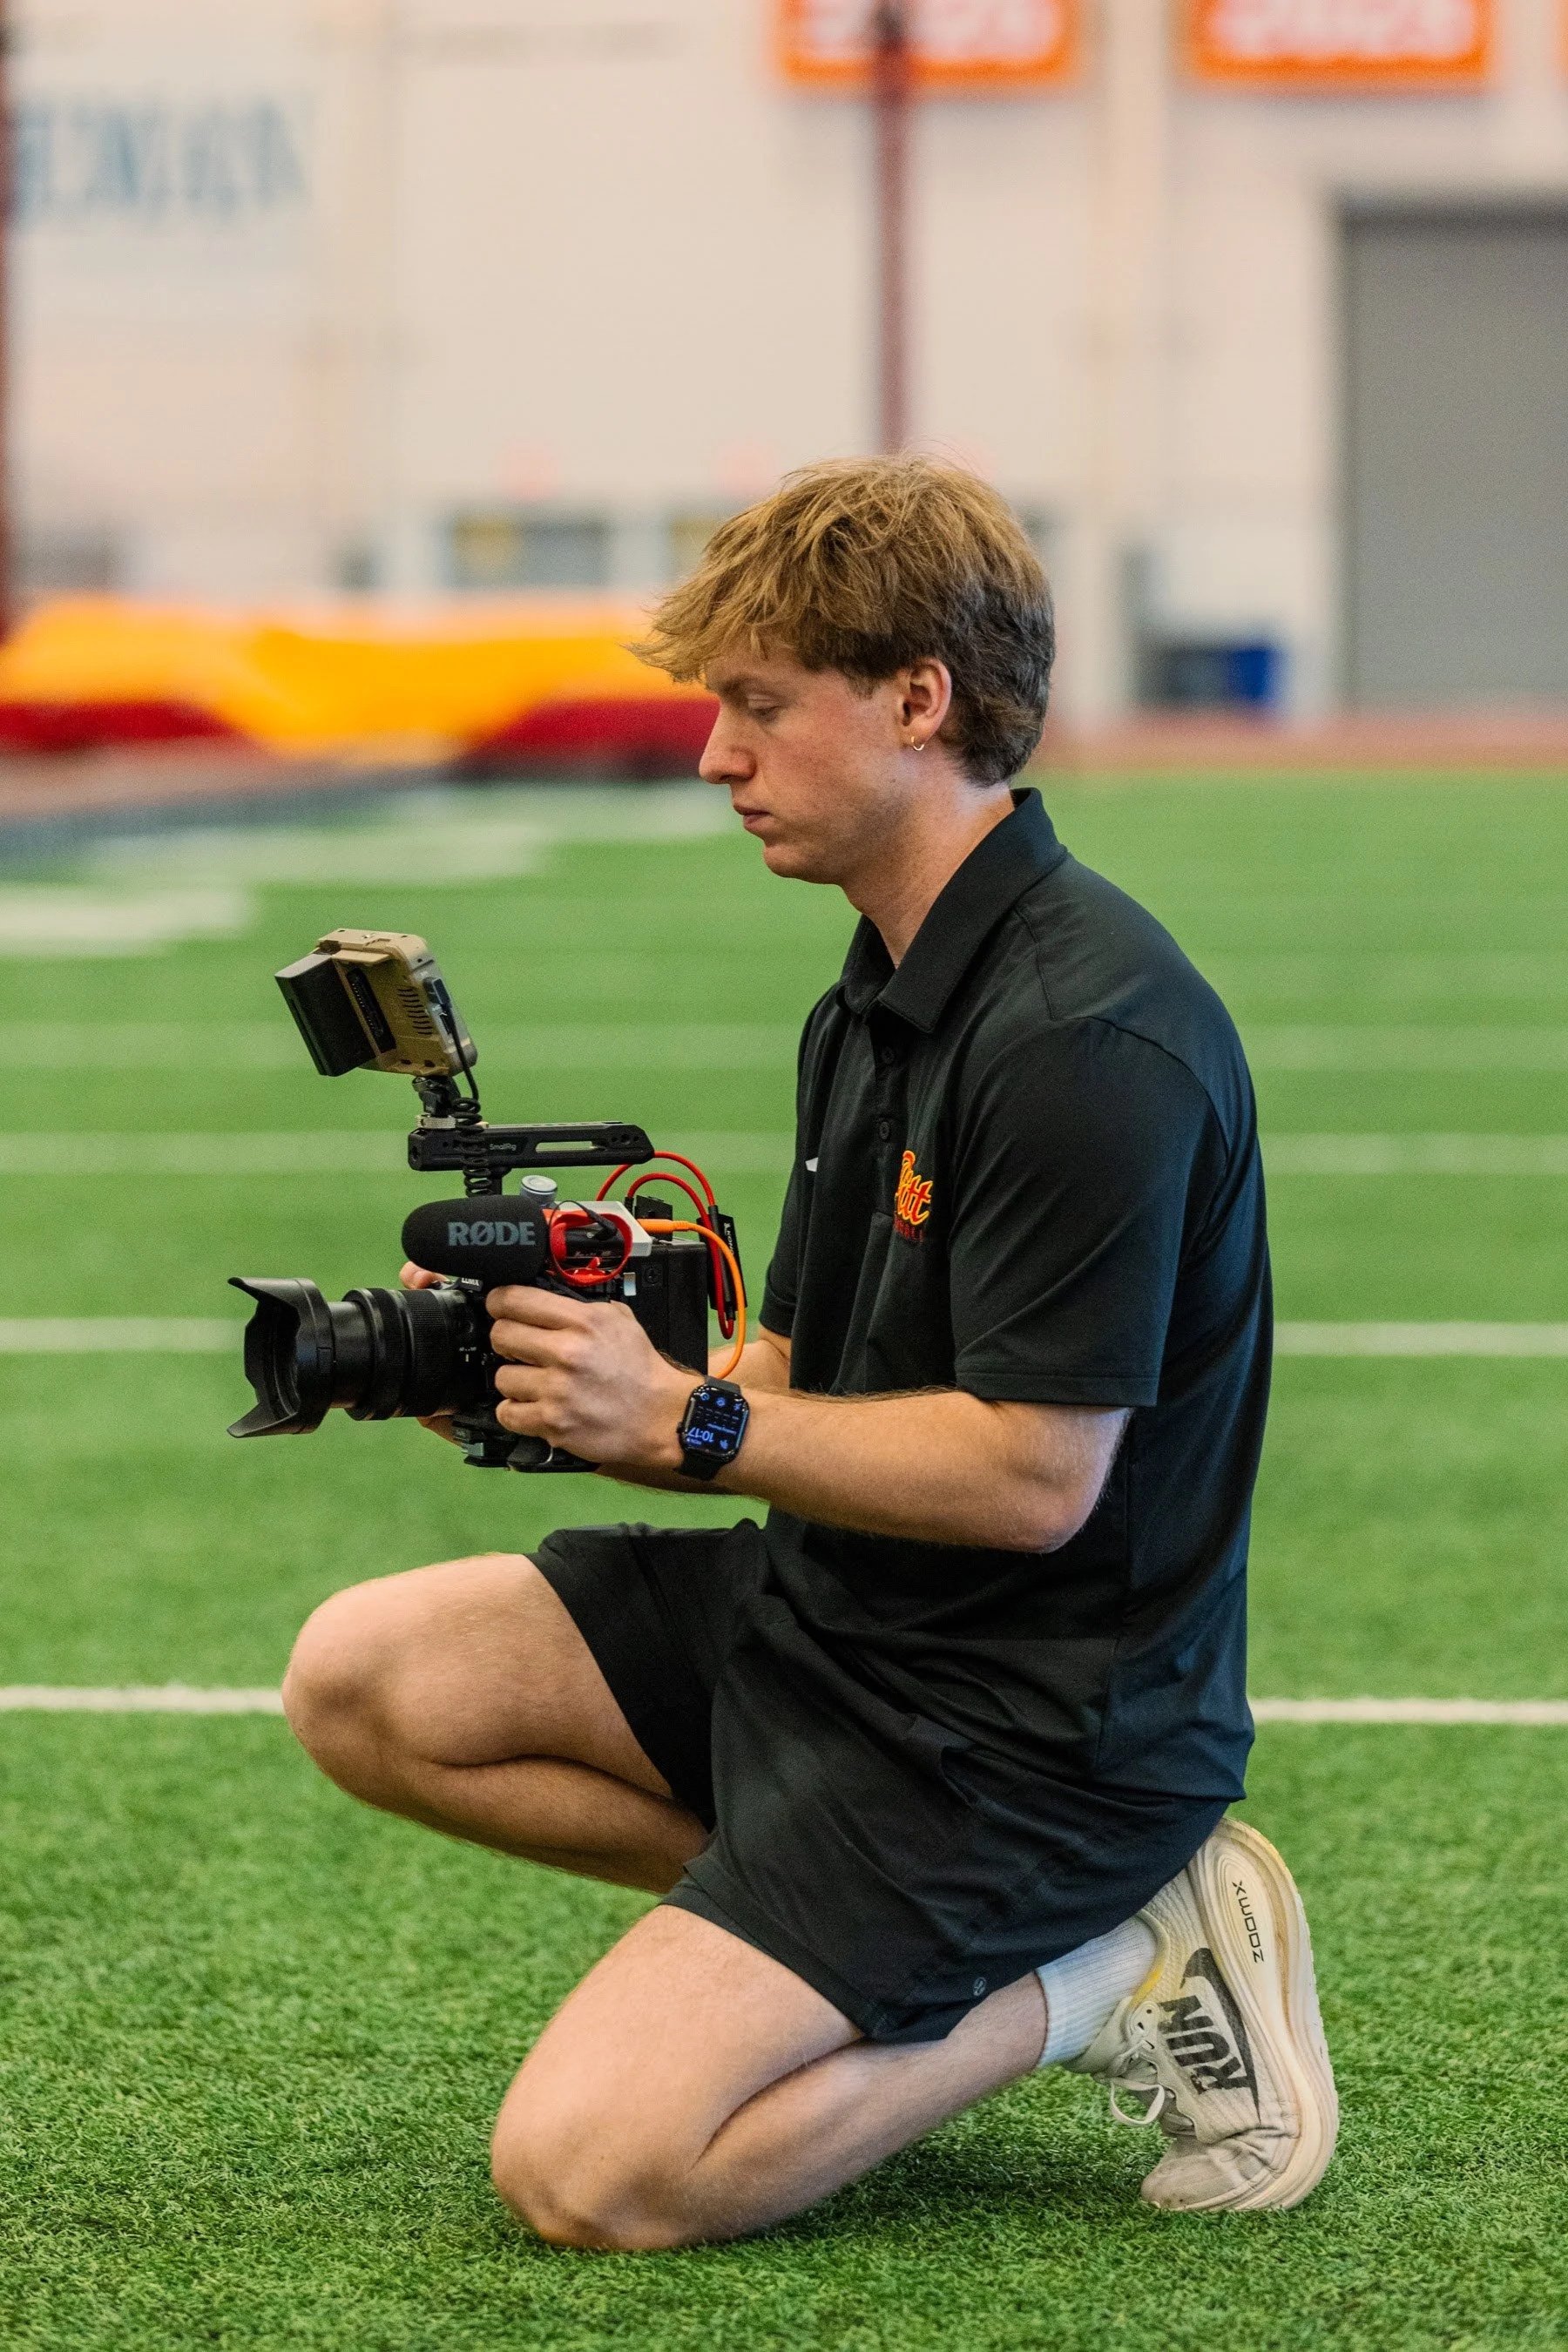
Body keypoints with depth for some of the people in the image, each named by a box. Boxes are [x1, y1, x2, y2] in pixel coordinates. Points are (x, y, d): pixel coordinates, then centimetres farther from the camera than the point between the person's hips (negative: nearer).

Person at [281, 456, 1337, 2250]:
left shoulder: (1087, 1039, -22)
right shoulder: (876, 1005, 10)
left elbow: (1032, 1476, -24)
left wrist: (678, 1423, -20)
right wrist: (555, 1390, -5)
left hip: (1032, 1715, -10)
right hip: (836, 1621, 10)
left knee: (586, 2169, -19)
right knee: (361, 1681, 4)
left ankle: (1087, 1973, -2)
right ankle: (867, 1921, 4)